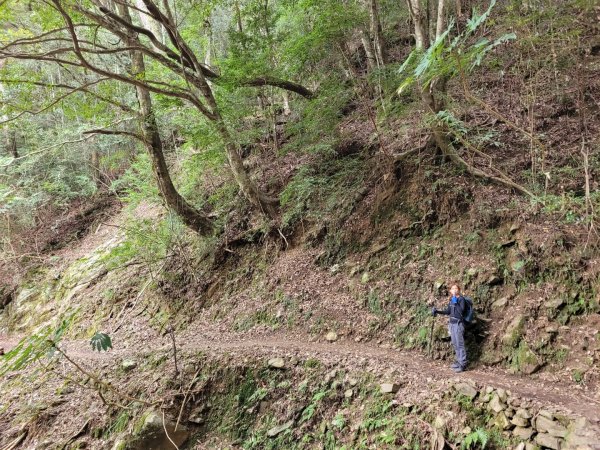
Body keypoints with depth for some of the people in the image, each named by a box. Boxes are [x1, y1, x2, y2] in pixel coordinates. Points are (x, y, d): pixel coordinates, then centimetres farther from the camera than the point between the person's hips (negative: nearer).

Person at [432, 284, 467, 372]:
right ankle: (459, 361, 22)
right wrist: (437, 311, 12)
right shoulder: (451, 299, 11)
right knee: (455, 344, 13)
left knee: (460, 344, -7)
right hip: (452, 323, 8)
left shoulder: (461, 299, -10)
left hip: (458, 323, -8)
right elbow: (448, 311, 19)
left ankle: (463, 364, -2)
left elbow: (461, 311, -21)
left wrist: (455, 303, -26)